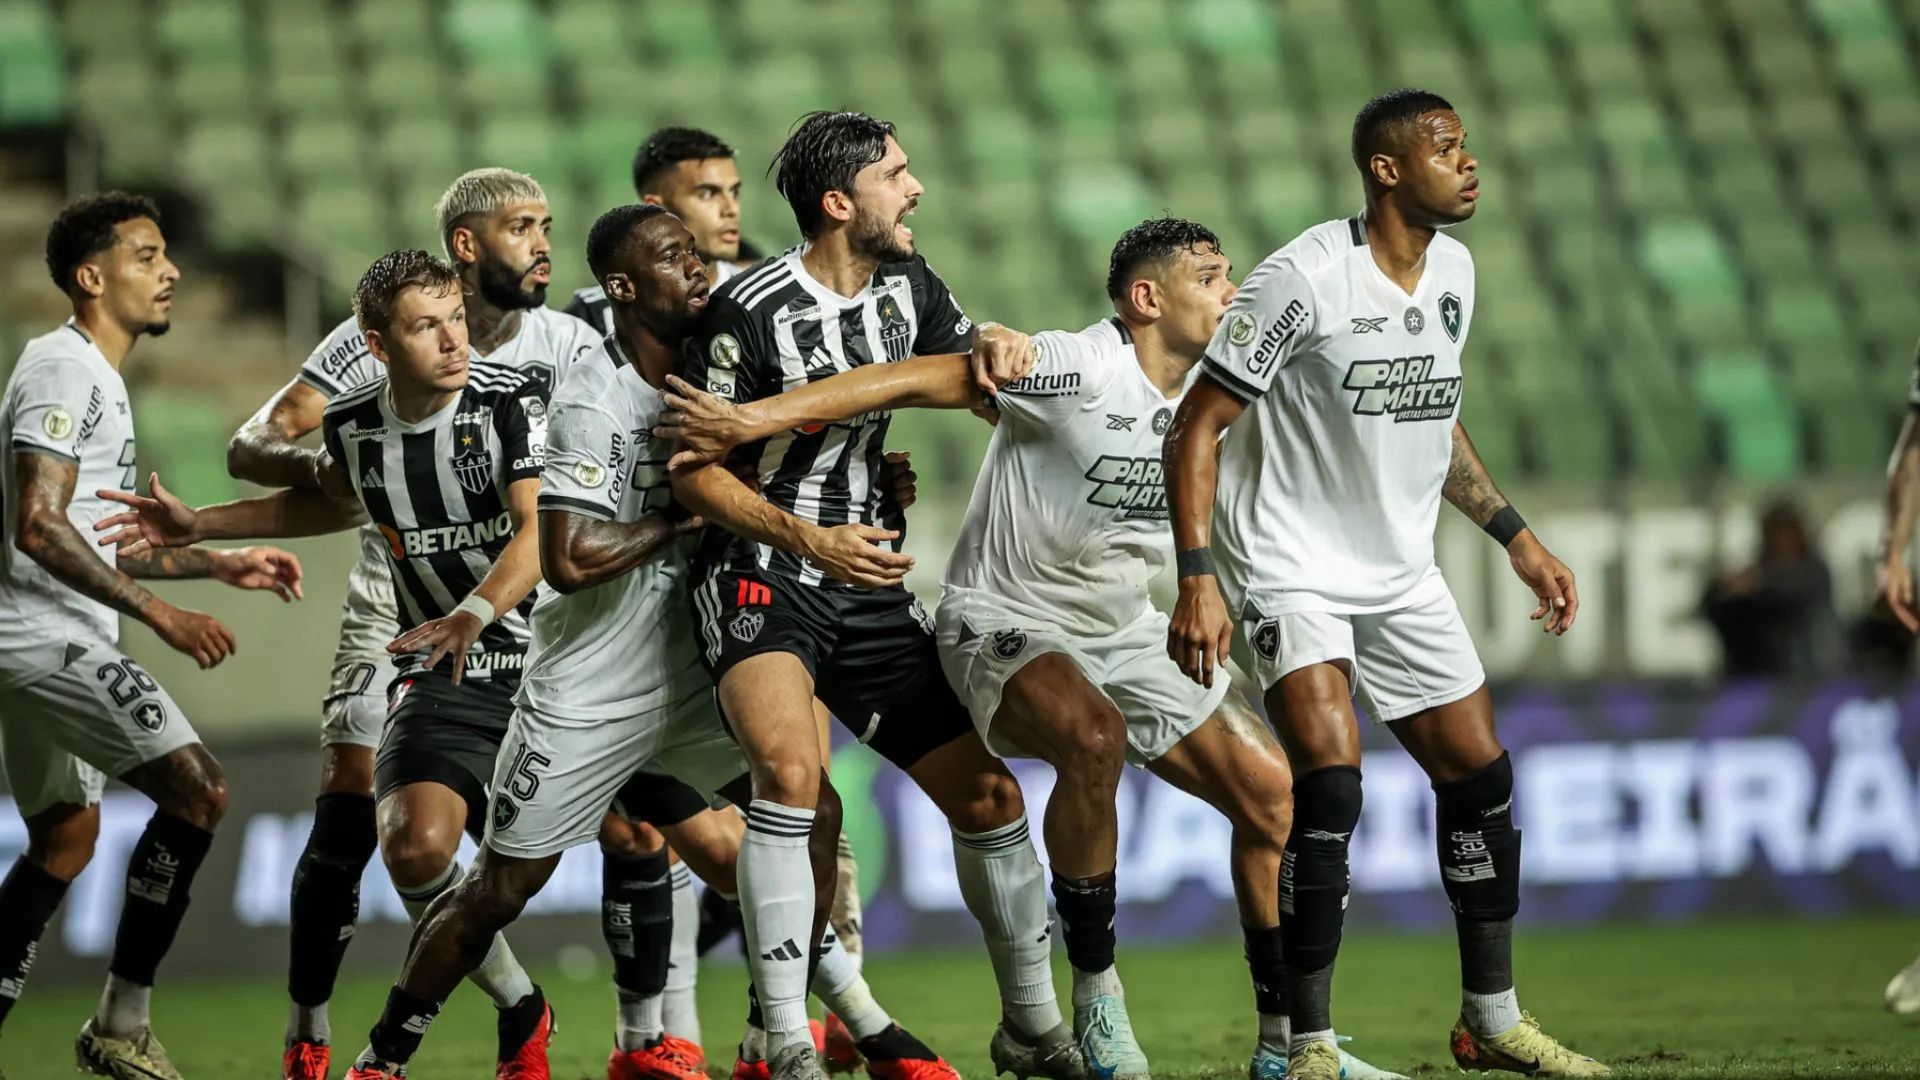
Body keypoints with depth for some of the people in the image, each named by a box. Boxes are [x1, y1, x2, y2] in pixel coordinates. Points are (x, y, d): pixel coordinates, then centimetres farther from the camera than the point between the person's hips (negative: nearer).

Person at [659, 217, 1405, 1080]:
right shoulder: (1076, 369, -21)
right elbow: (921, 380, -25)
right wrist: (757, 420, -31)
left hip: (1124, 637, 8)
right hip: (1005, 625, -8)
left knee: (1273, 794, -1)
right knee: (1092, 737, -38)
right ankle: (1096, 1000, -22)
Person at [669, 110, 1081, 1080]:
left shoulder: (907, 285, 7)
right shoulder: (751, 309, -14)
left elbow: (986, 387, 23)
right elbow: (694, 471, -10)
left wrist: (1000, 344, -1)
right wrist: (811, 542, -21)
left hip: (871, 586, 7)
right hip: (759, 574, -7)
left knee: (987, 793, 3)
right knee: (790, 766, -32)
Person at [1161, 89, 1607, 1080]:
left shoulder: (1453, 272, 5)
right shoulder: (1305, 278, -19)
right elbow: (1197, 426, -16)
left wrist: (1517, 540, 17)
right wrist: (1198, 578, -24)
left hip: (1401, 574, 8)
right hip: (1293, 570, -7)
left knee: (1479, 775, 7)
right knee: (1330, 780, -22)